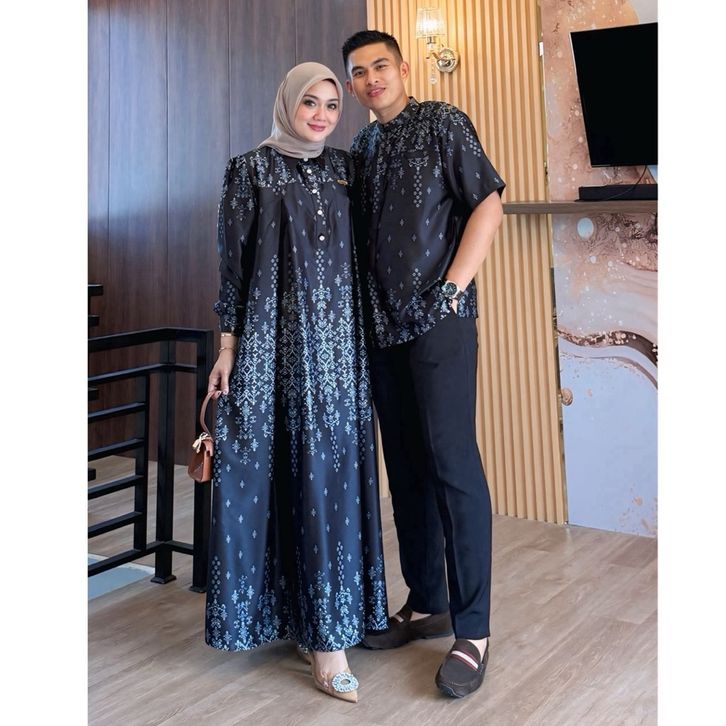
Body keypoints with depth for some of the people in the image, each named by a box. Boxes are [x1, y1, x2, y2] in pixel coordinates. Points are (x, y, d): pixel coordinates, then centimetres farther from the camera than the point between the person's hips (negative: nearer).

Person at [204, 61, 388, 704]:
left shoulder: (344, 168, 14)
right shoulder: (251, 169, 3)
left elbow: (357, 255, 15)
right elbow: (234, 259, 0)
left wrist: (365, 335, 9)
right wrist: (228, 344, -4)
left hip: (338, 338, 4)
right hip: (275, 336, -4)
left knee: (333, 467, 1)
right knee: (294, 470, -4)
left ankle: (323, 622, 11)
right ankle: (319, 632, 2)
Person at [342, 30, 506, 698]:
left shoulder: (442, 123, 1)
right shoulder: (361, 149, 19)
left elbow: (488, 204, -6)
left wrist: (452, 288, -13)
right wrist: (364, 310, 10)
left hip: (438, 321, -7)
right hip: (383, 326, 7)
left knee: (452, 464, -9)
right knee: (406, 467, 10)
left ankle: (473, 630, -3)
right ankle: (426, 605, 21)